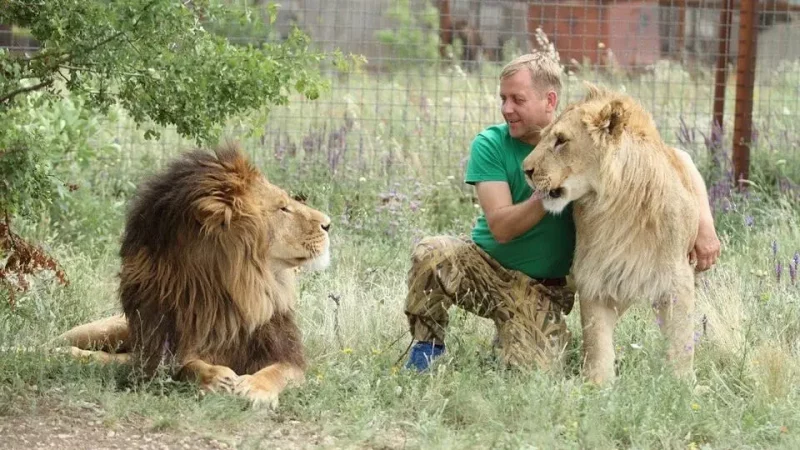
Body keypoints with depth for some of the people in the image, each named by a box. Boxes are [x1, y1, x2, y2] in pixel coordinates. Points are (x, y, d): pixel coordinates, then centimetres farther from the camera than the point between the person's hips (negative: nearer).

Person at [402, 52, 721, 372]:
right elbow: (501, 228, -17)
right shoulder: (491, 145, -10)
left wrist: (704, 222, -21)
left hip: (540, 286, 1)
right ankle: (427, 346, -7)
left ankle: (510, 339, 17)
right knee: (431, 253, -32)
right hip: (483, 262, -1)